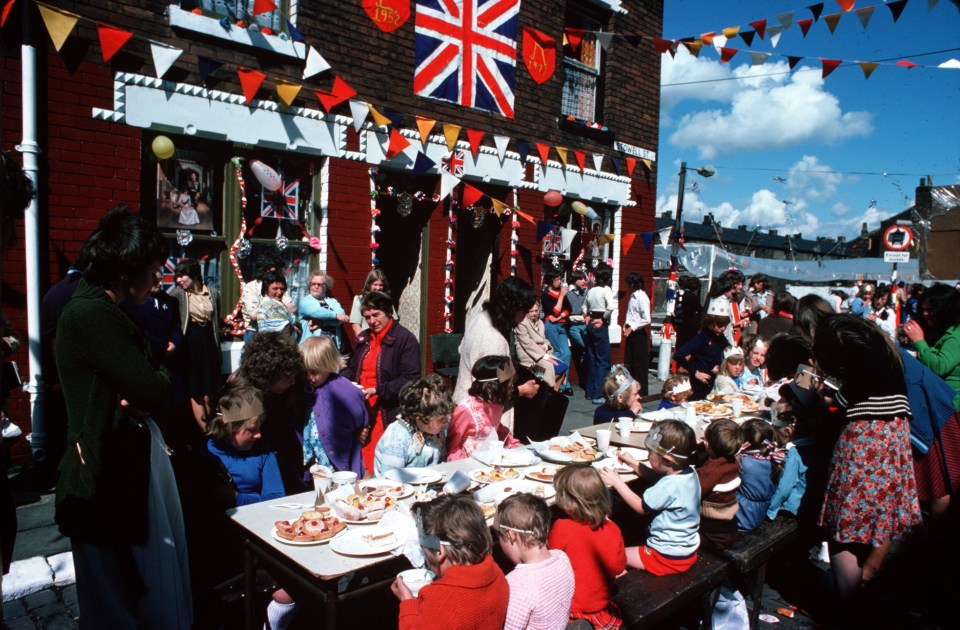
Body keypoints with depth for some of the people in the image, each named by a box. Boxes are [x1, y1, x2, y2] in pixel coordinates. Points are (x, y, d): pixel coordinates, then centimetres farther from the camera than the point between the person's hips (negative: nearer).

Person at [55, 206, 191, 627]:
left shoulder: (103, 310, 10)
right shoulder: (90, 314, -20)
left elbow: (156, 385, 9)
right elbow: (154, 390, -22)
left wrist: (140, 397, -11)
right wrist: (158, 377, -2)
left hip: (133, 459, 9)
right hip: (108, 473, -9)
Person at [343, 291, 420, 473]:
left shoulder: (405, 339, -7)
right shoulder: (363, 338, 16)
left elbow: (411, 379, -13)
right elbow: (352, 368, 28)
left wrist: (377, 390, -18)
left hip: (389, 415, -6)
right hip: (361, 410, 6)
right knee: (362, 461, 8)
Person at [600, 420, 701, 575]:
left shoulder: (670, 486, -31)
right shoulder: (689, 473, -4)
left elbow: (640, 507, -16)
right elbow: (656, 477, 17)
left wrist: (616, 482, -10)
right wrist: (633, 463, 11)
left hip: (669, 558, -9)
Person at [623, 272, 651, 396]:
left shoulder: (642, 297, -16)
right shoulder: (633, 296, 9)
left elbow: (647, 320, -20)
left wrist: (632, 328, -17)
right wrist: (626, 324, 4)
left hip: (638, 334, -9)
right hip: (630, 333, 9)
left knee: (640, 364, 2)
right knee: (628, 363, 14)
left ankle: (642, 392, 13)